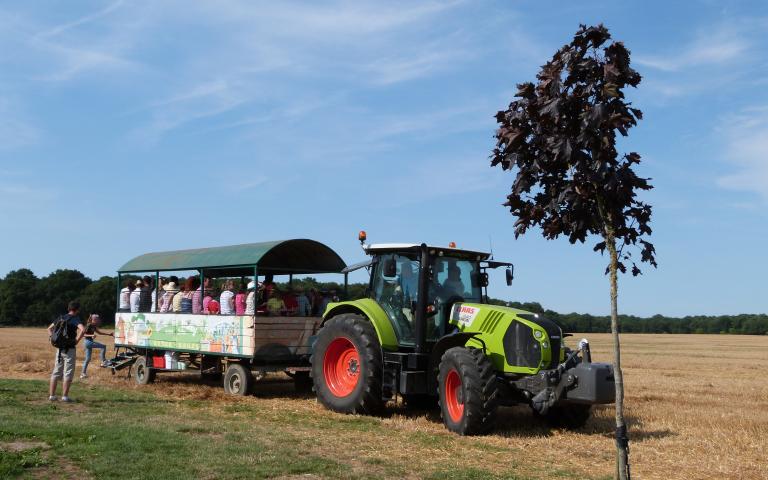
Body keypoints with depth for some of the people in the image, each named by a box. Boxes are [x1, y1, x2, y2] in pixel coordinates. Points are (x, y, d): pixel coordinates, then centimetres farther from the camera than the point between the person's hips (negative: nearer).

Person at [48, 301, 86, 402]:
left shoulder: (61, 318, 11)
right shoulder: (75, 319, -9)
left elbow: (49, 328, 21)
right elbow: (83, 330, -27)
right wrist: (77, 340, -15)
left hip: (59, 348, 6)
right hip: (70, 349, -6)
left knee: (56, 372, 12)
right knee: (68, 373, 0)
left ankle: (52, 395, 14)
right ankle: (65, 396, 0)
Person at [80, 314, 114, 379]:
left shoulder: (93, 326, 11)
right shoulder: (89, 325, -15)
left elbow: (99, 332, 21)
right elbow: (83, 334, -18)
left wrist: (109, 334, 17)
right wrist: (91, 335, -30)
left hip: (89, 342, 9)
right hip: (88, 341, -9)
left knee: (87, 359, 11)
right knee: (103, 346, -10)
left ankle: (83, 373, 15)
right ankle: (103, 361, -6)